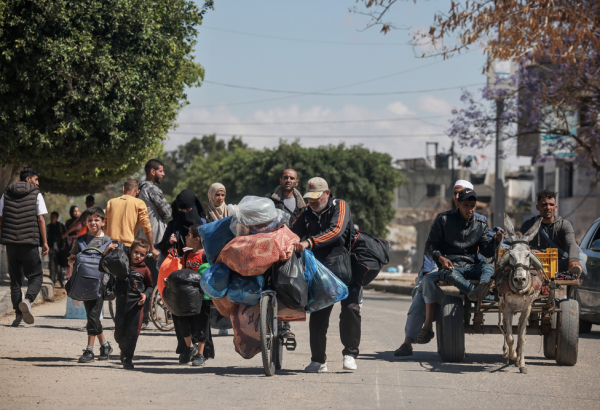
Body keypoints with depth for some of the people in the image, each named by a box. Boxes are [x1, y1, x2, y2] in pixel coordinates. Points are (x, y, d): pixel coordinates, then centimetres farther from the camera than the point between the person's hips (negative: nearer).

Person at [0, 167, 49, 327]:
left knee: (15, 278, 11)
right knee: (36, 276, 5)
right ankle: (27, 300, -24)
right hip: (30, 242, -3)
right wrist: (45, 242, -2)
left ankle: (18, 314, 8)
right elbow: (40, 219, -4)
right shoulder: (36, 195, 1)